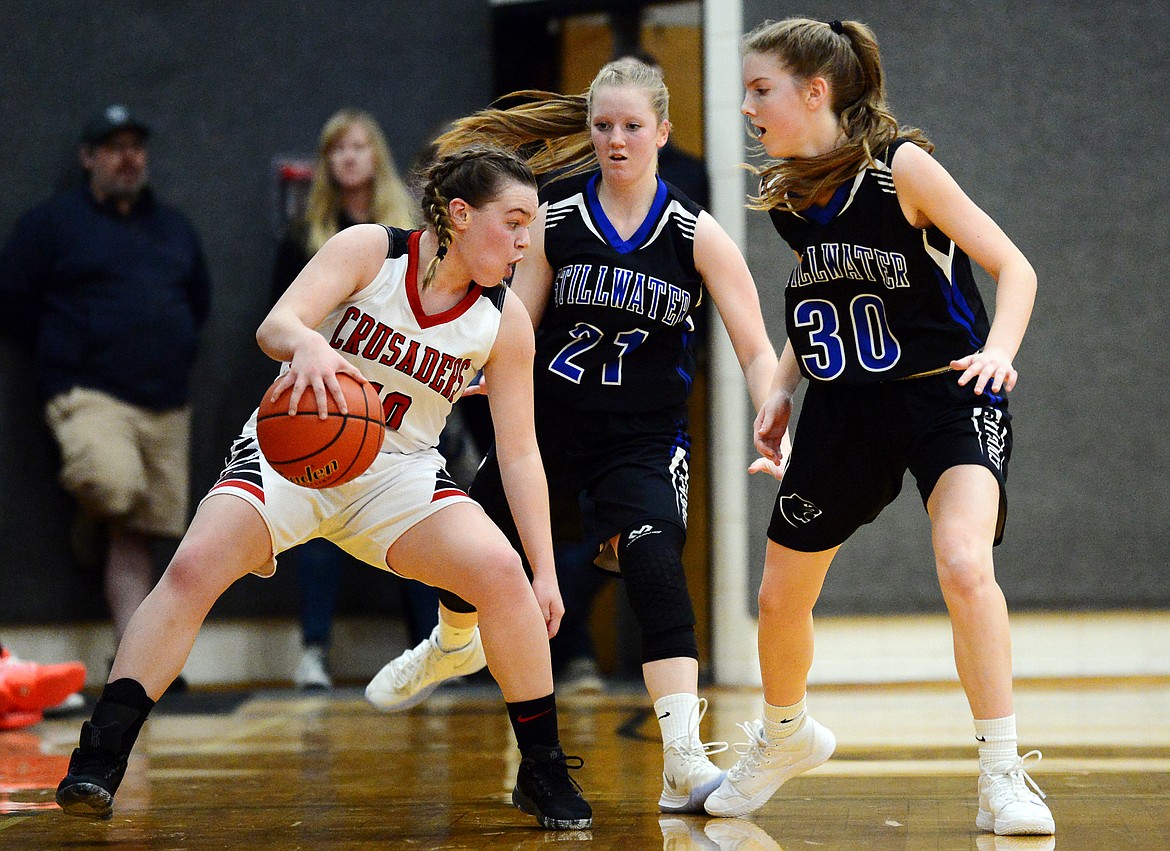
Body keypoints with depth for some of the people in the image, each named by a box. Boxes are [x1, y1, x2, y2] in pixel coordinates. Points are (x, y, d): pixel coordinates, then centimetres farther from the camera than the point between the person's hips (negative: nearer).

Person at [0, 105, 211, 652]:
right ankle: (87, 512, 4)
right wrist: (63, 359, 2)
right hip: (90, 395, -5)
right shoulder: (52, 222, 3)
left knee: (137, 534, 0)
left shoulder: (173, 227, 20)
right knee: (116, 485, -32)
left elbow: (199, 299, 32)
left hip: (167, 402, 5)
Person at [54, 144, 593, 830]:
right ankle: (99, 760, -19)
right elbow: (276, 324, -24)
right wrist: (308, 346, -49)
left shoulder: (505, 321, -4)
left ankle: (543, 772, -6)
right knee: (194, 566, -26)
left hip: (400, 475, 2)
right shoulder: (371, 251, -11)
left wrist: (547, 570, -6)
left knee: (501, 571, -23)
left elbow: (520, 453, 0)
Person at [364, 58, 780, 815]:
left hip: (642, 441, -3)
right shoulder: (554, 221, -5)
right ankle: (452, 645, 56)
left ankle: (685, 762, -26)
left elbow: (757, 353, -14)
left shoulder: (696, 235, -10)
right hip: (548, 427, 3)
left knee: (656, 567, -25)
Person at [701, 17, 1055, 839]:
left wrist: (998, 351, -31)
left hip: (945, 395, -6)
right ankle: (785, 736, 41)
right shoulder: (787, 196, 1)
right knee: (779, 596, 11)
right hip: (845, 408, 6)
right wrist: (782, 387, 8)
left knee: (964, 565, -30)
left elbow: (1014, 266, -14)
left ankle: (1003, 775, -17)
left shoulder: (902, 167, -17)